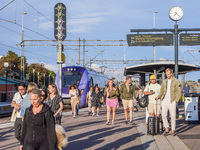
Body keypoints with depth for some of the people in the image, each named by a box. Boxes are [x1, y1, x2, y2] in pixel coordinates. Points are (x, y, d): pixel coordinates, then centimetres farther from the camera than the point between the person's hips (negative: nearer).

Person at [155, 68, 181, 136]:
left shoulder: (176, 81, 0)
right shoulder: (164, 81, 13)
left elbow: (179, 92, -2)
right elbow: (162, 91, 17)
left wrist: (176, 100, -14)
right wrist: (158, 97, -1)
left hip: (172, 102, -3)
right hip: (164, 101, 3)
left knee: (173, 116, 2)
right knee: (164, 115, -6)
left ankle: (173, 131, 13)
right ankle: (166, 129, 8)